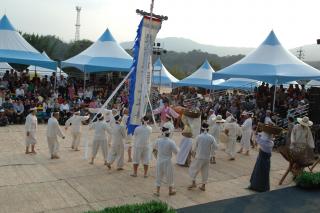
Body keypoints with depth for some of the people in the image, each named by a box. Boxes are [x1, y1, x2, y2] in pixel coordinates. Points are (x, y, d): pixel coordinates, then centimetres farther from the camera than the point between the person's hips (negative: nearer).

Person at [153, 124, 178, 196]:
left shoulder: (158, 140, -8)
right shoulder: (171, 142, -19)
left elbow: (154, 147, 11)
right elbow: (176, 152, -13)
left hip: (159, 160, 3)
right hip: (167, 161, -2)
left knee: (159, 176, 15)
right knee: (169, 176, 16)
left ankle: (157, 191, 22)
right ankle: (170, 190, 32)